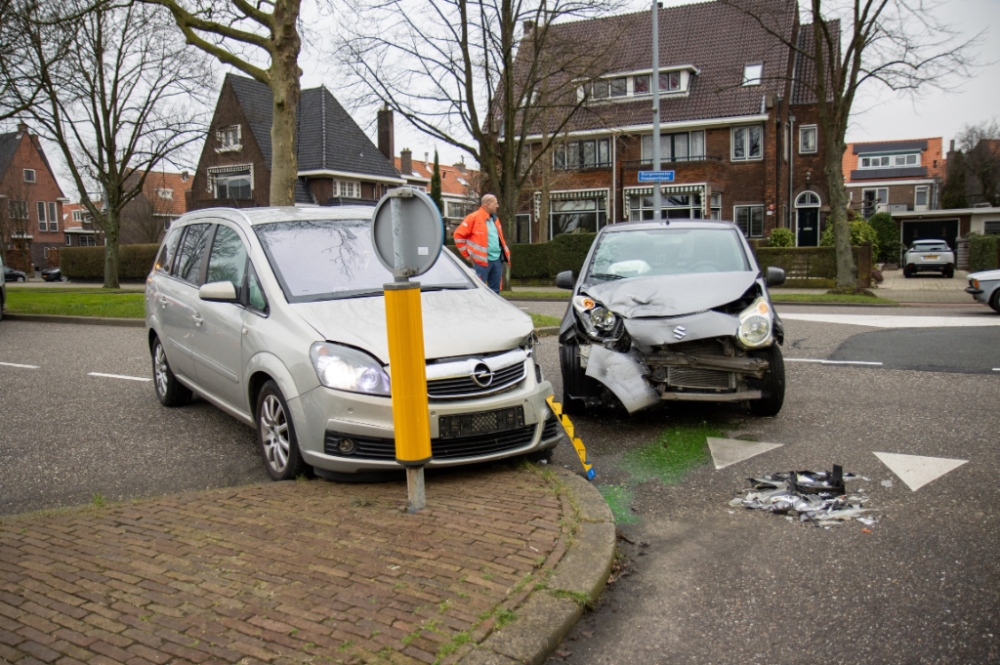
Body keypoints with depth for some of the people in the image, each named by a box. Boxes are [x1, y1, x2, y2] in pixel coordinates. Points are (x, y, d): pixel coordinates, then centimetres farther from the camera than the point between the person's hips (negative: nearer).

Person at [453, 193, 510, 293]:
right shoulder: (474, 218, -8)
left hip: (497, 260, 8)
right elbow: (458, 235, -7)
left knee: (495, 290, 11)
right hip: (482, 261, -7)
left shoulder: (495, 219, 16)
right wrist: (467, 255, -5)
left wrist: (505, 253, 17)